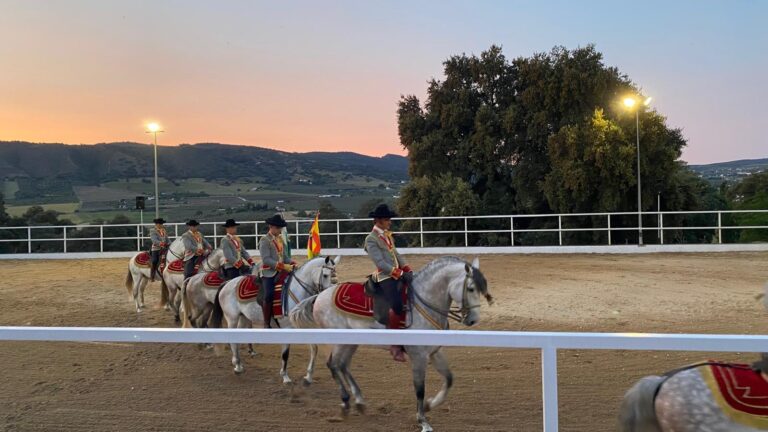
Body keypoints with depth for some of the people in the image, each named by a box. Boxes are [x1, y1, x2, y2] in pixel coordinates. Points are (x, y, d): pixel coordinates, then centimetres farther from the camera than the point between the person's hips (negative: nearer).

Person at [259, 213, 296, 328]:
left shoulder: (281, 239, 16)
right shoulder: (264, 240, -6)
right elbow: (266, 259, -16)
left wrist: (292, 263, -3)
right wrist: (283, 266, -23)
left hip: (281, 272, 7)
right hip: (269, 273, -7)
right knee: (269, 295, -21)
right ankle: (267, 324, -8)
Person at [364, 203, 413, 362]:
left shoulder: (387, 235, 19)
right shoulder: (371, 239, -6)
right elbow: (379, 262, -16)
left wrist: (407, 269, 4)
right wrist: (400, 273, -21)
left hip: (398, 275, 9)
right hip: (385, 277, -9)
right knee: (397, 305, -25)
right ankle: (394, 344, -16)